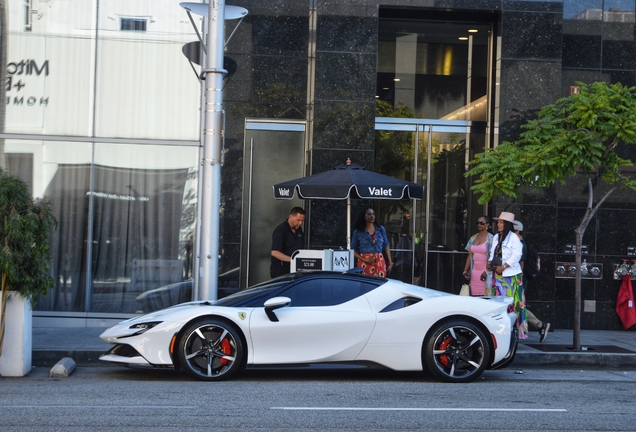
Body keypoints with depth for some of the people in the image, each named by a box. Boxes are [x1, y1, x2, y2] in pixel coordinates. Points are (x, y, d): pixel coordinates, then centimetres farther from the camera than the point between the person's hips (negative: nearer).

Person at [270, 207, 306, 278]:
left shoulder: (299, 229, 10)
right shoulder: (280, 230, -14)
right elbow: (274, 253, -22)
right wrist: (292, 259, -31)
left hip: (294, 268, 7)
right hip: (280, 269, -7)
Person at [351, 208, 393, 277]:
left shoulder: (381, 229, 8)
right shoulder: (357, 232, 2)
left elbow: (386, 247, 12)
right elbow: (353, 250, 3)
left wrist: (390, 262, 6)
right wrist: (364, 260, -10)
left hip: (380, 263, 2)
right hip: (364, 264, -2)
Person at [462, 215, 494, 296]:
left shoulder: (490, 238, -5)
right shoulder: (473, 238, 13)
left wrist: (486, 272, -18)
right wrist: (465, 270, 8)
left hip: (485, 272, -5)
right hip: (474, 272, 5)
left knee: (485, 295, -9)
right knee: (474, 295, 2)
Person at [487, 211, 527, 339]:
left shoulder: (513, 237, -6)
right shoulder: (496, 237, 17)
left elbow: (517, 255, -13)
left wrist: (503, 266, -18)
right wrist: (490, 262, 5)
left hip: (510, 275, -7)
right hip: (497, 275, 7)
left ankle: (516, 329, -5)